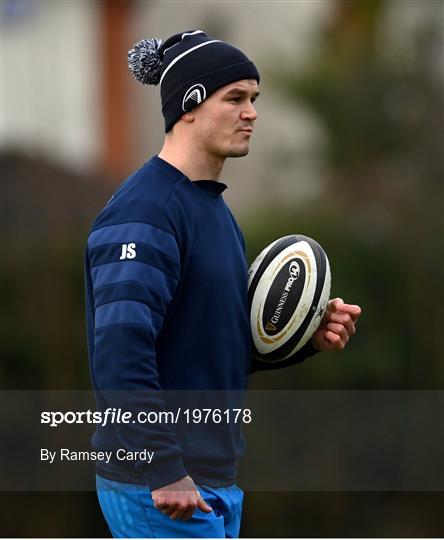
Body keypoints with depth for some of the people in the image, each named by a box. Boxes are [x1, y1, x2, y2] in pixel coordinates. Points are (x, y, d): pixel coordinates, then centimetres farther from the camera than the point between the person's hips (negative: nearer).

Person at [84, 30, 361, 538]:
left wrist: (307, 336, 5)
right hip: (161, 486, -10)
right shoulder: (145, 210, -14)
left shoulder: (214, 208, 16)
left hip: (214, 481, 10)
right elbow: (120, 349, -24)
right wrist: (163, 472, -26)